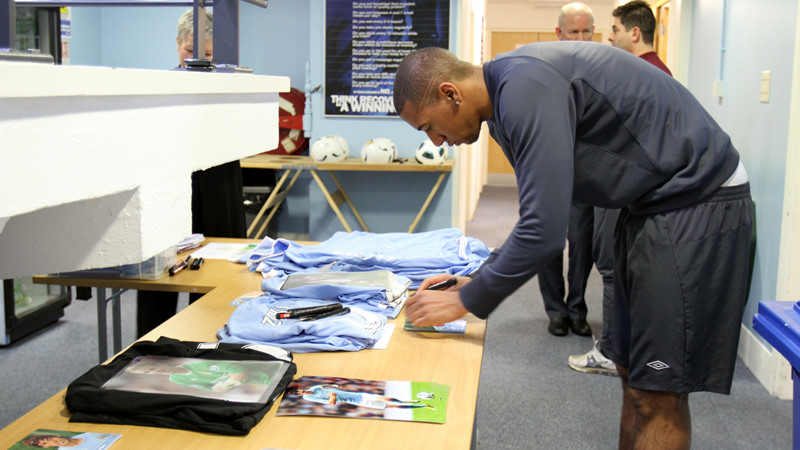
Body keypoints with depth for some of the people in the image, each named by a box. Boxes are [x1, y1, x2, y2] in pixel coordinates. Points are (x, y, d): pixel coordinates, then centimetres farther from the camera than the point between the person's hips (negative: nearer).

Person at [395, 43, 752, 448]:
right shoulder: (506, 99, 9)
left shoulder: (526, 87, -23)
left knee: (657, 391, -5)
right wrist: (475, 280, 10)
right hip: (653, 204, 10)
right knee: (632, 373, 15)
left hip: (697, 204, -10)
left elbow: (544, 230, -28)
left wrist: (466, 301, -16)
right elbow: (543, 213, 17)